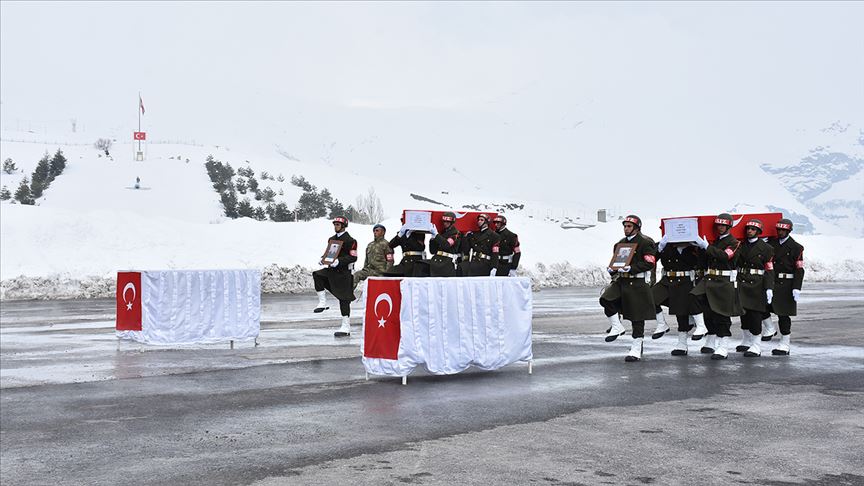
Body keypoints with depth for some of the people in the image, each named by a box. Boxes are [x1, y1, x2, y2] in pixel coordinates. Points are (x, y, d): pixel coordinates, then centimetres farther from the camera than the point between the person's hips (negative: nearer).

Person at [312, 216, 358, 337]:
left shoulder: (350, 240, -10)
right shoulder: (332, 239, 14)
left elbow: (353, 257, -16)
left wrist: (338, 261, -26)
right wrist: (324, 259, 2)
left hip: (344, 272, -7)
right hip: (331, 270, 7)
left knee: (344, 300, -5)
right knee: (317, 275, -16)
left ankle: (346, 328, 1)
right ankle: (323, 303, -8)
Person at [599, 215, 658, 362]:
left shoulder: (646, 242, -6)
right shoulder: (620, 243, 16)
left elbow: (650, 263, -15)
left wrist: (631, 268, -24)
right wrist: (612, 269, 1)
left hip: (638, 283, -6)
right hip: (621, 281, 6)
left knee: (637, 317, -1)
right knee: (606, 299, -20)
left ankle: (636, 351, 7)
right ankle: (617, 327, -1)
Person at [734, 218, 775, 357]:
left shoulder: (766, 248, -2)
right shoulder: (741, 246, 12)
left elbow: (769, 270, -6)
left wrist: (769, 288, -14)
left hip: (757, 285, -5)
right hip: (741, 284, 5)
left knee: (755, 314, -6)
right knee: (743, 312, 10)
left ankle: (756, 347, -1)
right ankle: (746, 342, 26)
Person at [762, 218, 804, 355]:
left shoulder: (796, 247, -3)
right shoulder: (771, 243, 9)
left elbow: (799, 270, -7)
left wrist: (797, 288, -14)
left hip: (785, 285, -4)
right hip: (770, 282, 4)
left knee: (783, 315, 0)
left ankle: (784, 346, 9)